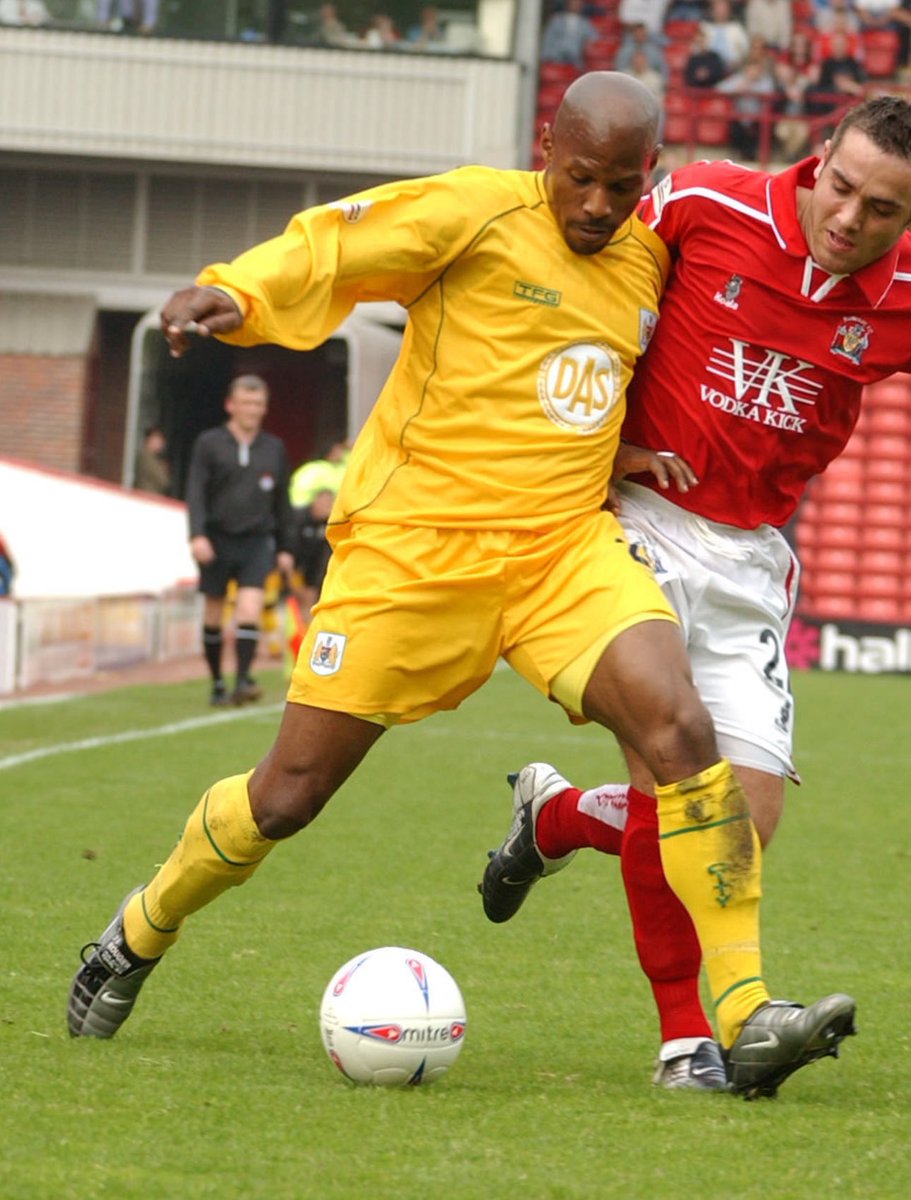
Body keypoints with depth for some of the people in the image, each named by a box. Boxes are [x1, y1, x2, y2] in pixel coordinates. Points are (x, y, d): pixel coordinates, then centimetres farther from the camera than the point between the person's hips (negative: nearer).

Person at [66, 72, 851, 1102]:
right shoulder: (477, 212, -7)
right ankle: (136, 936, 30)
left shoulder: (649, 258, 12)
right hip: (414, 542, -4)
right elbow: (327, 247, -15)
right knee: (288, 794, 1)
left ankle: (745, 1018, -20)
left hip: (567, 544, 4)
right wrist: (232, 292, -33)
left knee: (679, 727, -21)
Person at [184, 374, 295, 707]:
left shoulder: (274, 448, 11)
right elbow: (195, 492, -4)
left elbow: (282, 502, 17)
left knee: (250, 610, -15)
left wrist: (285, 548, 16)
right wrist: (197, 535, -17)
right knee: (213, 615, 6)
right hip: (217, 540, -1)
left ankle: (243, 680, -18)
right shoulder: (209, 444, 2)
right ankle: (217, 685, 17)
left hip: (256, 543, 1)